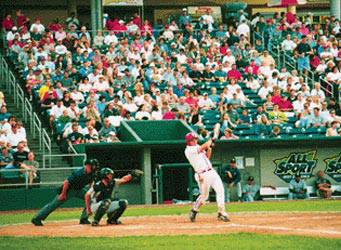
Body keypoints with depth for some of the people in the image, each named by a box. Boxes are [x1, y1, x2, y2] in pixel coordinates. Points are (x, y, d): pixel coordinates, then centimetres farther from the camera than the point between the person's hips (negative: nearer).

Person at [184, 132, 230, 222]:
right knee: (204, 195, 0)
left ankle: (221, 213, -5)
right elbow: (203, 147, -17)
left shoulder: (197, 147, 16)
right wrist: (211, 140, -3)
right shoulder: (188, 150, -9)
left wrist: (210, 148, 2)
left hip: (212, 171, 7)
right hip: (203, 175, -7)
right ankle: (194, 210, 24)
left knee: (220, 190, -6)